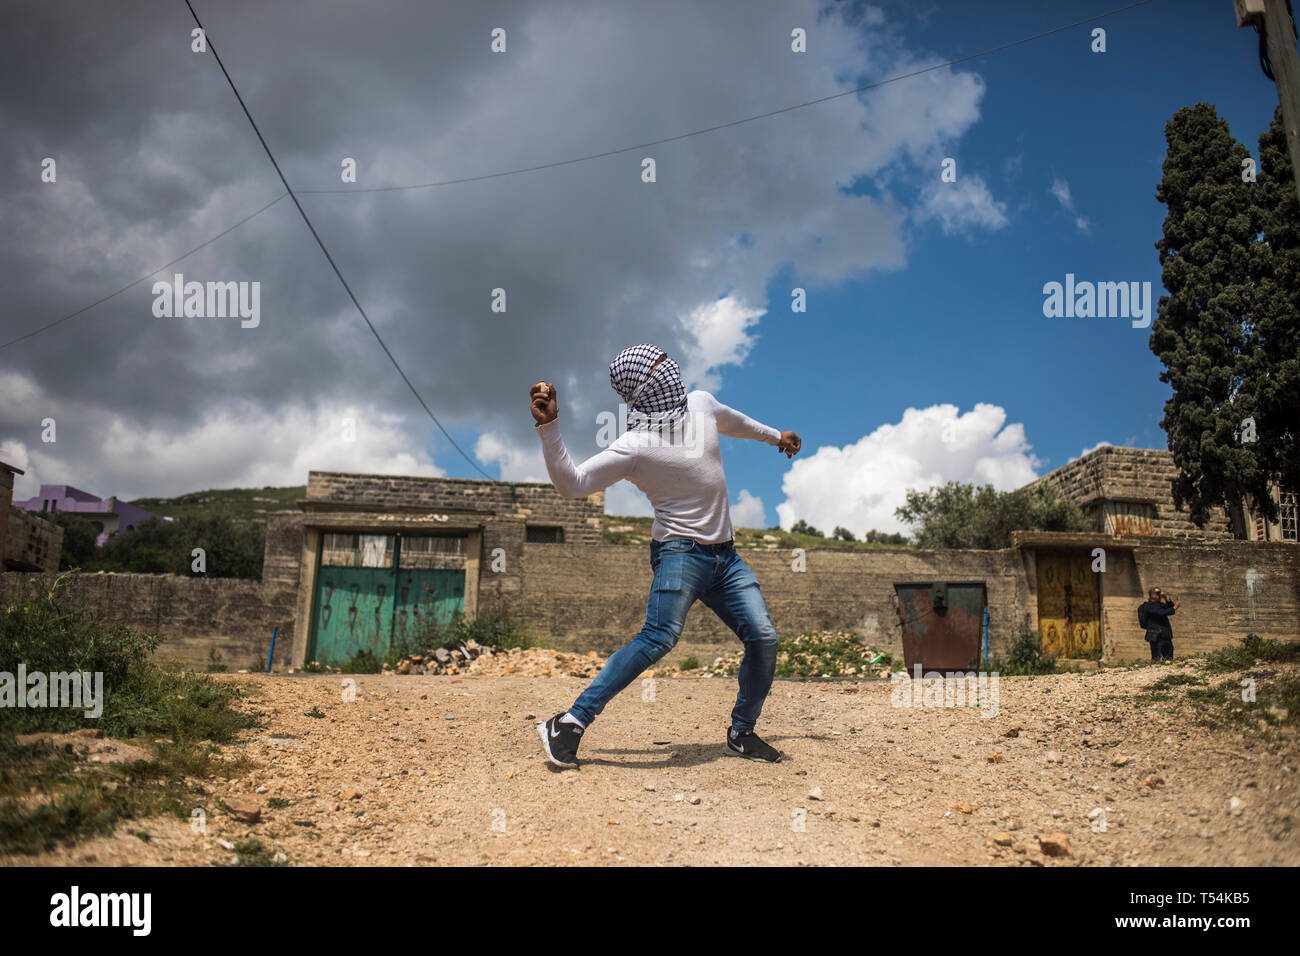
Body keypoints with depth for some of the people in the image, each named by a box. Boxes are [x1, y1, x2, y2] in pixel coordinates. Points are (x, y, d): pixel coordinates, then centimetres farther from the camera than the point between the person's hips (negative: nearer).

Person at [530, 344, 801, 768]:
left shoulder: (701, 403, 9)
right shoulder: (634, 446, -12)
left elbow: (733, 421, 33)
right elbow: (572, 484, -18)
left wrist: (774, 435, 49)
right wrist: (548, 427, -29)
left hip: (725, 554, 7)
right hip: (679, 549, -7)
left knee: (763, 638, -1)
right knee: (659, 637, -24)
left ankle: (741, 734, 18)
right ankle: (569, 723, -22)